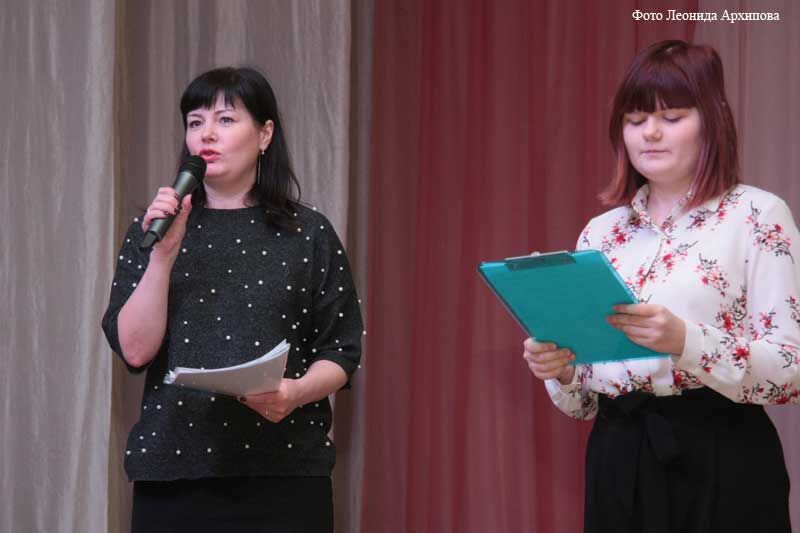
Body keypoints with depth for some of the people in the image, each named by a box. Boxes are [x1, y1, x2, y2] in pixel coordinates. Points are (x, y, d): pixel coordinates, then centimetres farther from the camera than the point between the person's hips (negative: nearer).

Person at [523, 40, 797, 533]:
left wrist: (685, 341, -26)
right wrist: (560, 370, -8)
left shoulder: (758, 216, -4)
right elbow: (583, 397, 14)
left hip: (720, 461, -4)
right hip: (618, 461, 5)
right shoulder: (602, 232, 11)